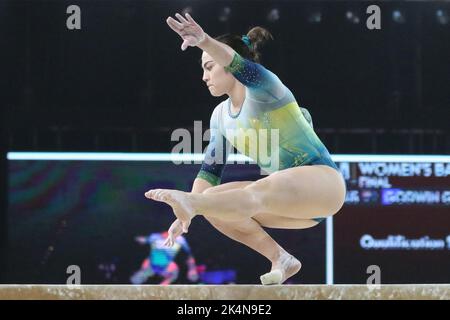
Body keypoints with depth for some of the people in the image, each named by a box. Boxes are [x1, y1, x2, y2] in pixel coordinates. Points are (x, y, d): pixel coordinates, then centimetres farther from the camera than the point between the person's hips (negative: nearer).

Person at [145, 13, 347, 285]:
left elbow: (242, 67, -32)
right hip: (289, 197, 8)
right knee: (213, 202, -8)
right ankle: (281, 260, -9)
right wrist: (188, 215, -1)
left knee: (255, 194, -36)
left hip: (322, 180, -8)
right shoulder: (222, 115, 13)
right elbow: (210, 169, 12)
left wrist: (205, 42, -52)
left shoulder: (262, 89, -10)